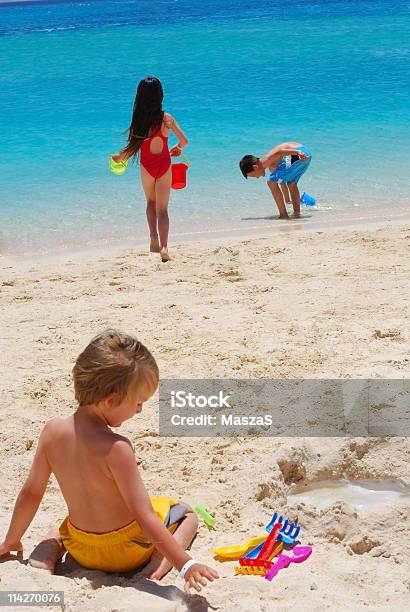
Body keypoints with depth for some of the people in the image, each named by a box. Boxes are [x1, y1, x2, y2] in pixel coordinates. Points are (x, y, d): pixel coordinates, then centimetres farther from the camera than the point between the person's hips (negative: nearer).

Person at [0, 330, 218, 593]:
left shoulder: (53, 430, -15)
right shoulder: (116, 448, -31)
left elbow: (31, 492, -4)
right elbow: (145, 518, -31)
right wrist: (186, 565, -30)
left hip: (79, 548, 5)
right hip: (126, 551, -5)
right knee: (187, 515, 21)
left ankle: (47, 553, 7)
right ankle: (156, 566, -7)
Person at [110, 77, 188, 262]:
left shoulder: (139, 120, -12)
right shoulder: (166, 118, -9)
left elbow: (132, 148, -9)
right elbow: (184, 141, -2)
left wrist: (119, 157, 11)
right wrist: (176, 149, 22)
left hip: (146, 166, 0)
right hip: (164, 165, 0)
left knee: (151, 202, 24)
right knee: (162, 209, 3)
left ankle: (154, 240, 10)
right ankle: (163, 246, -15)